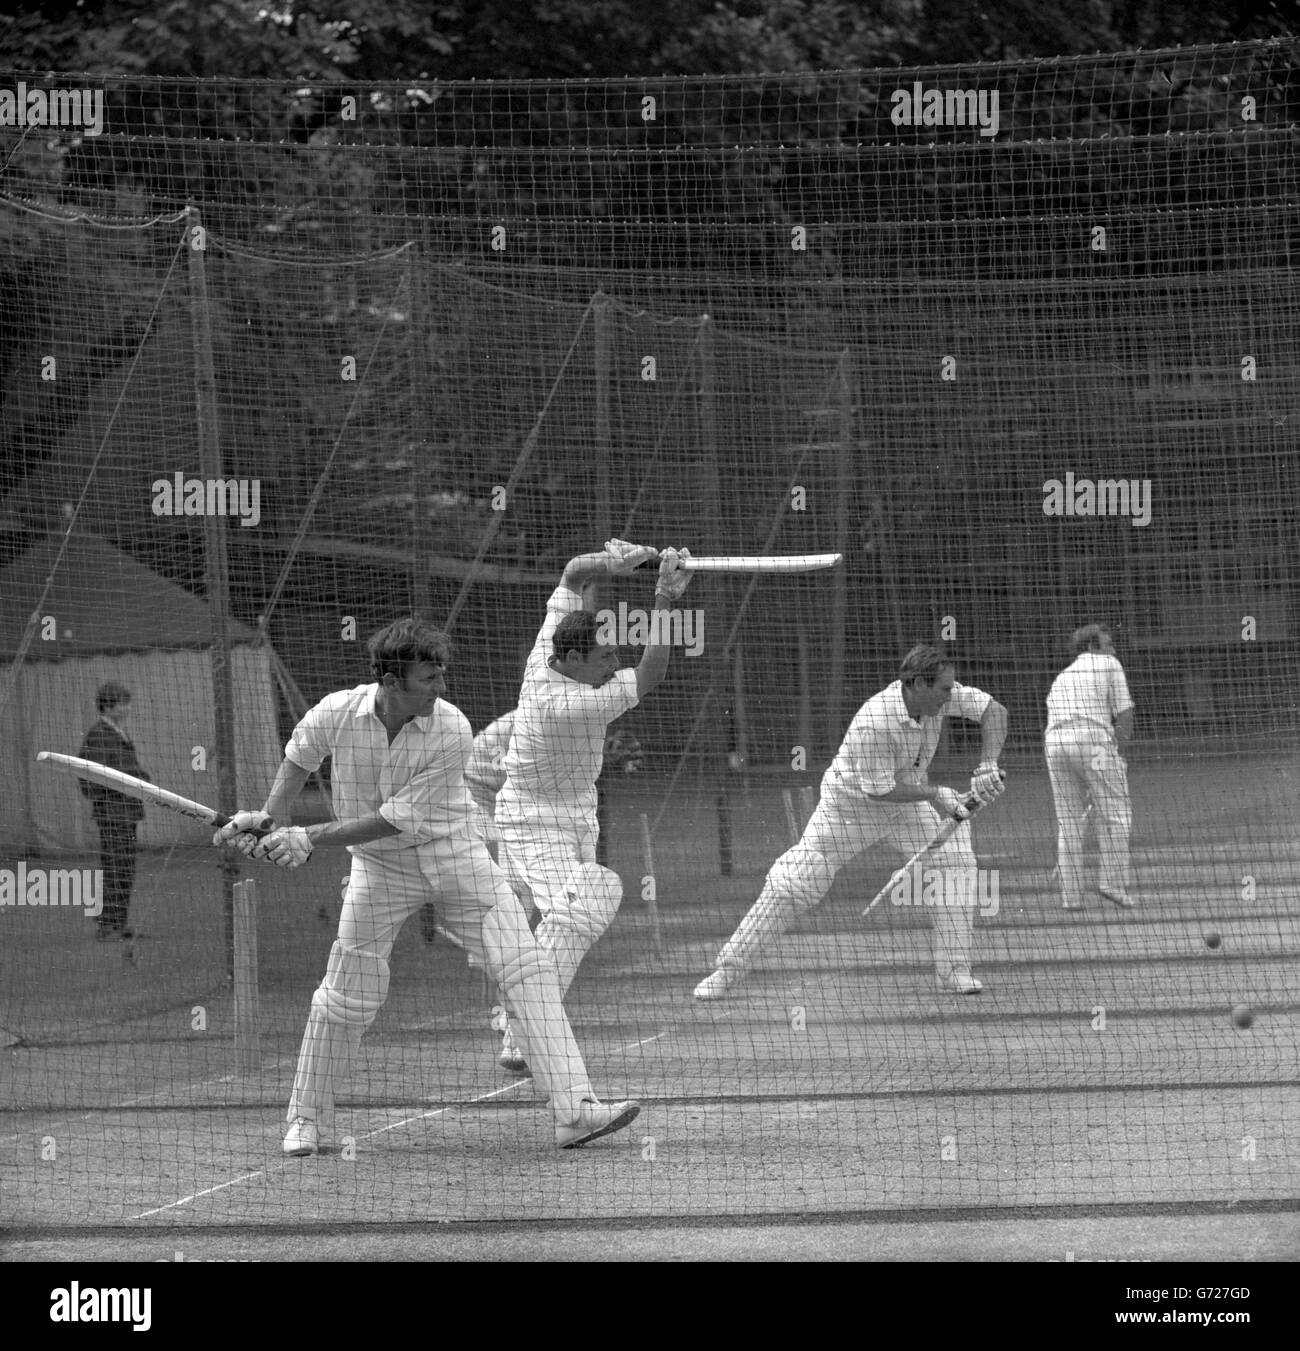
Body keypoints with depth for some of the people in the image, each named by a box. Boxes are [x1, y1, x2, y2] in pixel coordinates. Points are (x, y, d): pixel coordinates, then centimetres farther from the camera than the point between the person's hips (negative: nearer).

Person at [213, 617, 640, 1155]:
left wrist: (311, 837, -23)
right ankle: (307, 1120, 20)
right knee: (347, 997, -1)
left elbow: (399, 818, -22)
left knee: (528, 970, -11)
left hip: (452, 854, 0)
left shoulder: (451, 730, -21)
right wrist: (271, 818, -1)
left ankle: (574, 1110, -14)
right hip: (380, 867, 0)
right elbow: (298, 756, 11)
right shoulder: (337, 714, -15)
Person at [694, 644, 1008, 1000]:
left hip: (909, 801, 6)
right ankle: (728, 969, 4)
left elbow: (994, 710, -10)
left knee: (956, 862, -11)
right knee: (792, 886, -7)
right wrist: (934, 794, -29)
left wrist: (987, 767, -22)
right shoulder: (874, 723, -37)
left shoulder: (940, 696, -19)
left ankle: (954, 970, -1)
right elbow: (878, 789, -30)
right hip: (852, 804, -6)